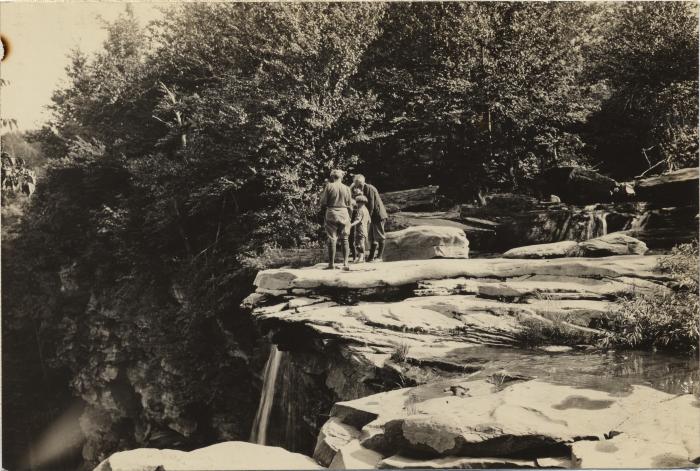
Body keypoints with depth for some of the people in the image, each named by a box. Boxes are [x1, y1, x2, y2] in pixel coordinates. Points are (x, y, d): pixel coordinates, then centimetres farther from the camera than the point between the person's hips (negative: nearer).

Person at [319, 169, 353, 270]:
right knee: (344, 239, 7)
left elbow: (323, 202, -2)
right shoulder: (346, 188, 4)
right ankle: (345, 263, 2)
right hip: (344, 214, 2)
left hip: (331, 214, -2)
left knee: (332, 239, 1)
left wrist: (324, 216, 9)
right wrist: (349, 218, 17)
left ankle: (331, 263, 0)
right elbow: (349, 204, 8)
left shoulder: (328, 186, -3)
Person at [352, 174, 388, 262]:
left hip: (378, 215, -10)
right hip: (373, 216, 10)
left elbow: (371, 205, -20)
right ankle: (371, 256, 15)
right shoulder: (365, 189, 14)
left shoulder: (369, 189, -16)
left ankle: (379, 256, 3)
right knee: (372, 236, 11)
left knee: (379, 236, -3)